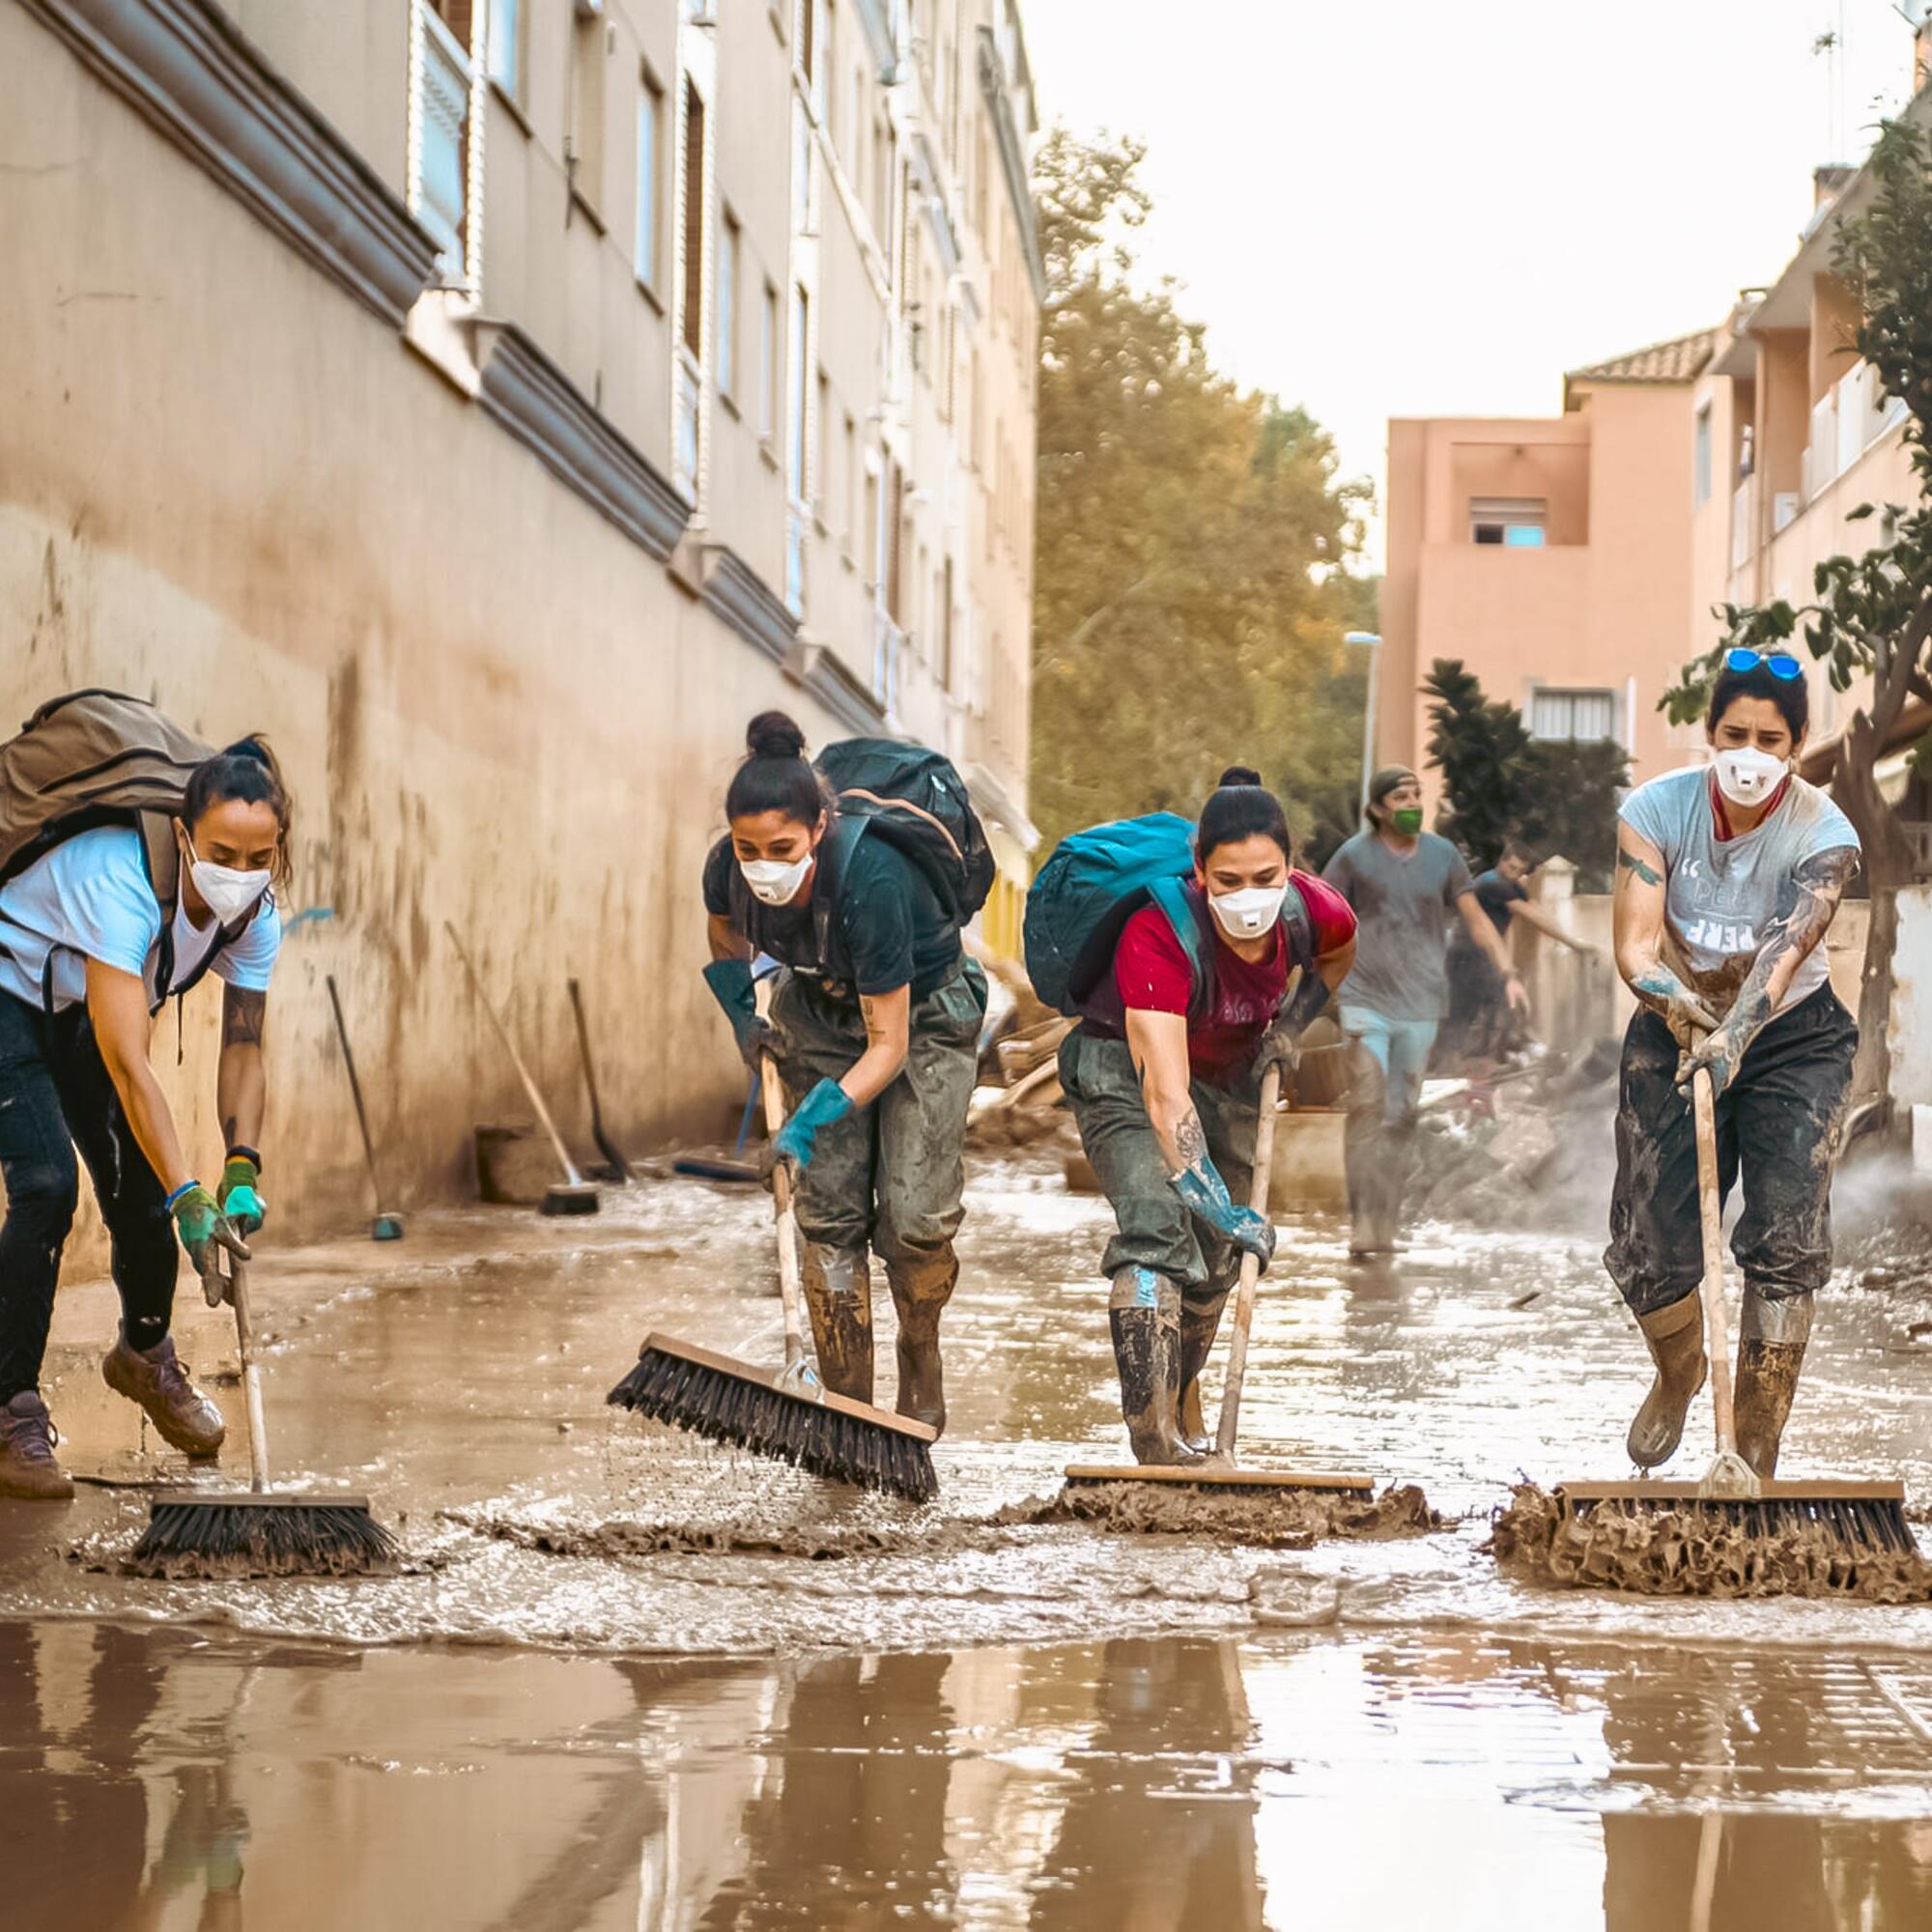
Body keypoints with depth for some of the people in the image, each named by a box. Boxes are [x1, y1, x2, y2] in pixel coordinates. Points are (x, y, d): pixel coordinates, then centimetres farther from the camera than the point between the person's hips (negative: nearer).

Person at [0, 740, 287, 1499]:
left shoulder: (255, 914, -17)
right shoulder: (122, 881, -39)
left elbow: (242, 1047, -10)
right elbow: (128, 1066, -42)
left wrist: (241, 1171, -25)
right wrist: (189, 1197, -46)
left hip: (80, 1009, 7)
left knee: (140, 1185, 3)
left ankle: (144, 1352, 33)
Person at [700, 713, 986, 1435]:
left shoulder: (868, 879, -39)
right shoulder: (728, 871, -23)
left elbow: (889, 1041, -32)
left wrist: (819, 1114, -41)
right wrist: (744, 1019, 1)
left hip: (922, 1015, -4)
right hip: (821, 1011, 4)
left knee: (915, 1216, -12)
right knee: (829, 1213, -6)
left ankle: (920, 1358, 17)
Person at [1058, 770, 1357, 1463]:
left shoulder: (1313, 912, -24)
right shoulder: (1158, 936, -39)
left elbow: (1338, 951, 7)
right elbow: (1165, 1093, -45)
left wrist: (1293, 1022, -8)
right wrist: (1222, 1208, -51)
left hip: (1229, 1075, 5)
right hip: (1124, 1068, -5)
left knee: (1215, 1257, 10)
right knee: (1156, 1223, -26)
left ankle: (1185, 1408, 37)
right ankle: (1156, 1447, -31)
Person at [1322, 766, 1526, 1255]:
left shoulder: (1442, 856, 6)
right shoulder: (1355, 856, -2)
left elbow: (1475, 920, 9)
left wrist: (1508, 974, -2)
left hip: (1420, 1007, 3)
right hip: (1366, 1001, -3)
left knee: (1401, 1118, 5)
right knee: (1367, 1107, -14)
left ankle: (1386, 1226, 11)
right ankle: (1362, 1222, -14)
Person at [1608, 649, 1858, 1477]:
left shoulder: (1823, 835, -19)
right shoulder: (1657, 809, -15)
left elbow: (1788, 948, -35)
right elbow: (1635, 943, -23)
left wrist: (1734, 1037, -51)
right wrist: (1675, 1005, -45)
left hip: (1791, 1036, -1)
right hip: (1675, 1029, 1)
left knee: (1786, 1239, -14)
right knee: (1649, 1245, -3)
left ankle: (1756, 1454, -3)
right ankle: (1678, 1375, 33)